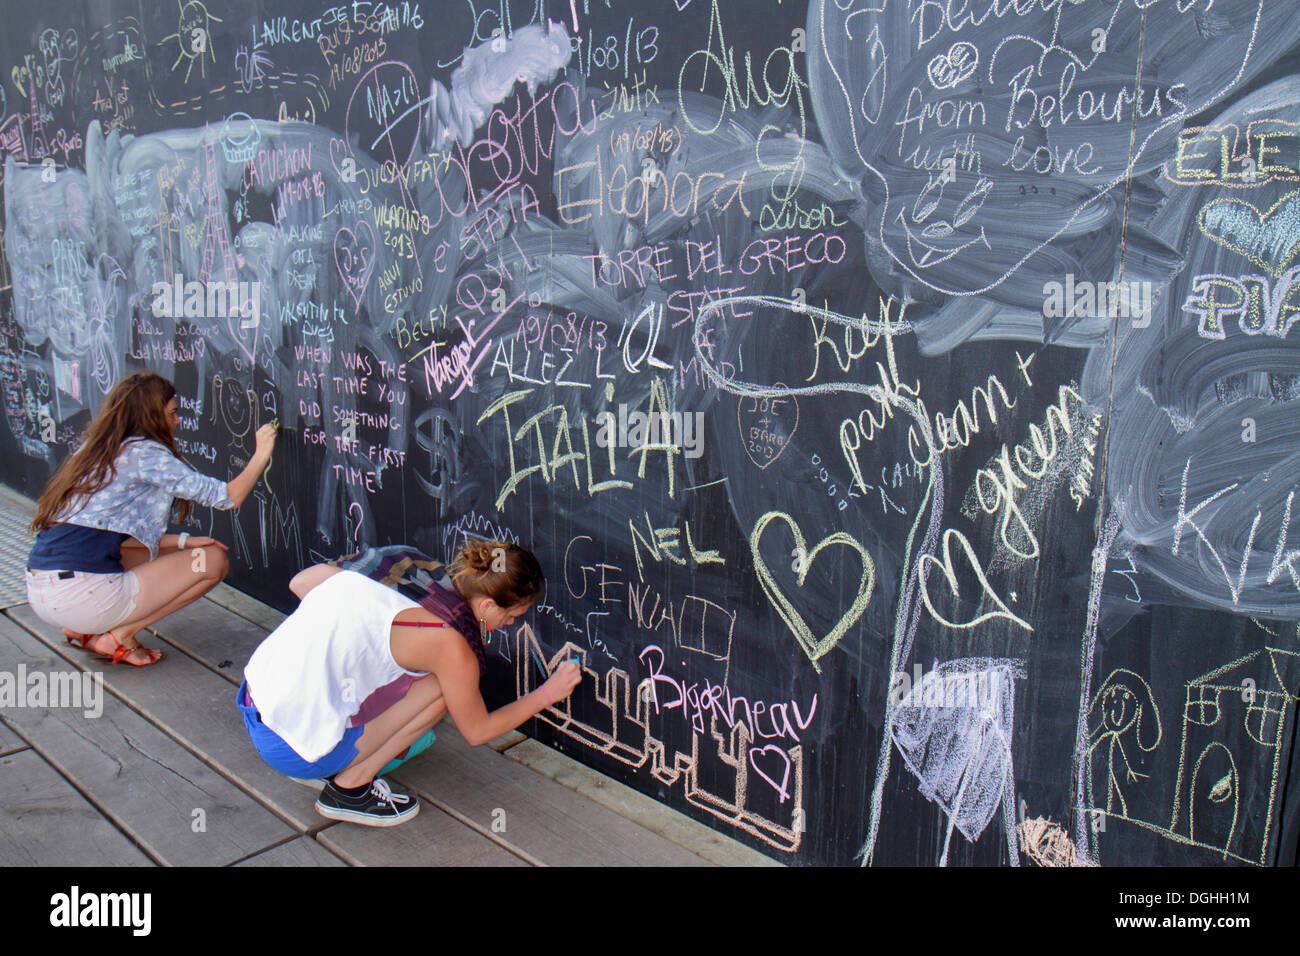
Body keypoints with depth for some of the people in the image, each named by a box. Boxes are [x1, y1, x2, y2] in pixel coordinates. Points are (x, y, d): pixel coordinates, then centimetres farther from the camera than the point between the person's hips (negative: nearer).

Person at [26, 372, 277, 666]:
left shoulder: (94, 451, 17)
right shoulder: (145, 454, -9)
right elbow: (230, 496, -8)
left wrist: (181, 541, 15)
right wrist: (262, 453, 7)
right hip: (79, 596, -9)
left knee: (163, 552, 27)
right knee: (213, 560, 0)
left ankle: (85, 629, 15)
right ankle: (118, 637, -1)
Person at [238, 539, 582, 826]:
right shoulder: (450, 645, -15)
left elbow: (301, 581, 17)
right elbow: (478, 731, 0)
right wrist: (547, 694, 12)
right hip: (289, 745, -8)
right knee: (438, 689, -6)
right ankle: (349, 788, 4)